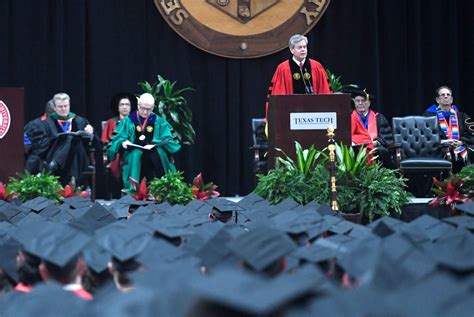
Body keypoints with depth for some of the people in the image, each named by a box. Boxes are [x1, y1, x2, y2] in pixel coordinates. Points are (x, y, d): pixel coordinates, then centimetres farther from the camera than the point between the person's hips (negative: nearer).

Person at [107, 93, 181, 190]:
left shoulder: (159, 122, 13)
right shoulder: (128, 121, 11)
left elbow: (168, 139, 5)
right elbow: (116, 140, 7)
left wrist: (154, 145, -13)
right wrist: (123, 142, -17)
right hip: (133, 155, 0)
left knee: (156, 153, -34)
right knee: (136, 153, -35)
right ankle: (134, 189, -30)